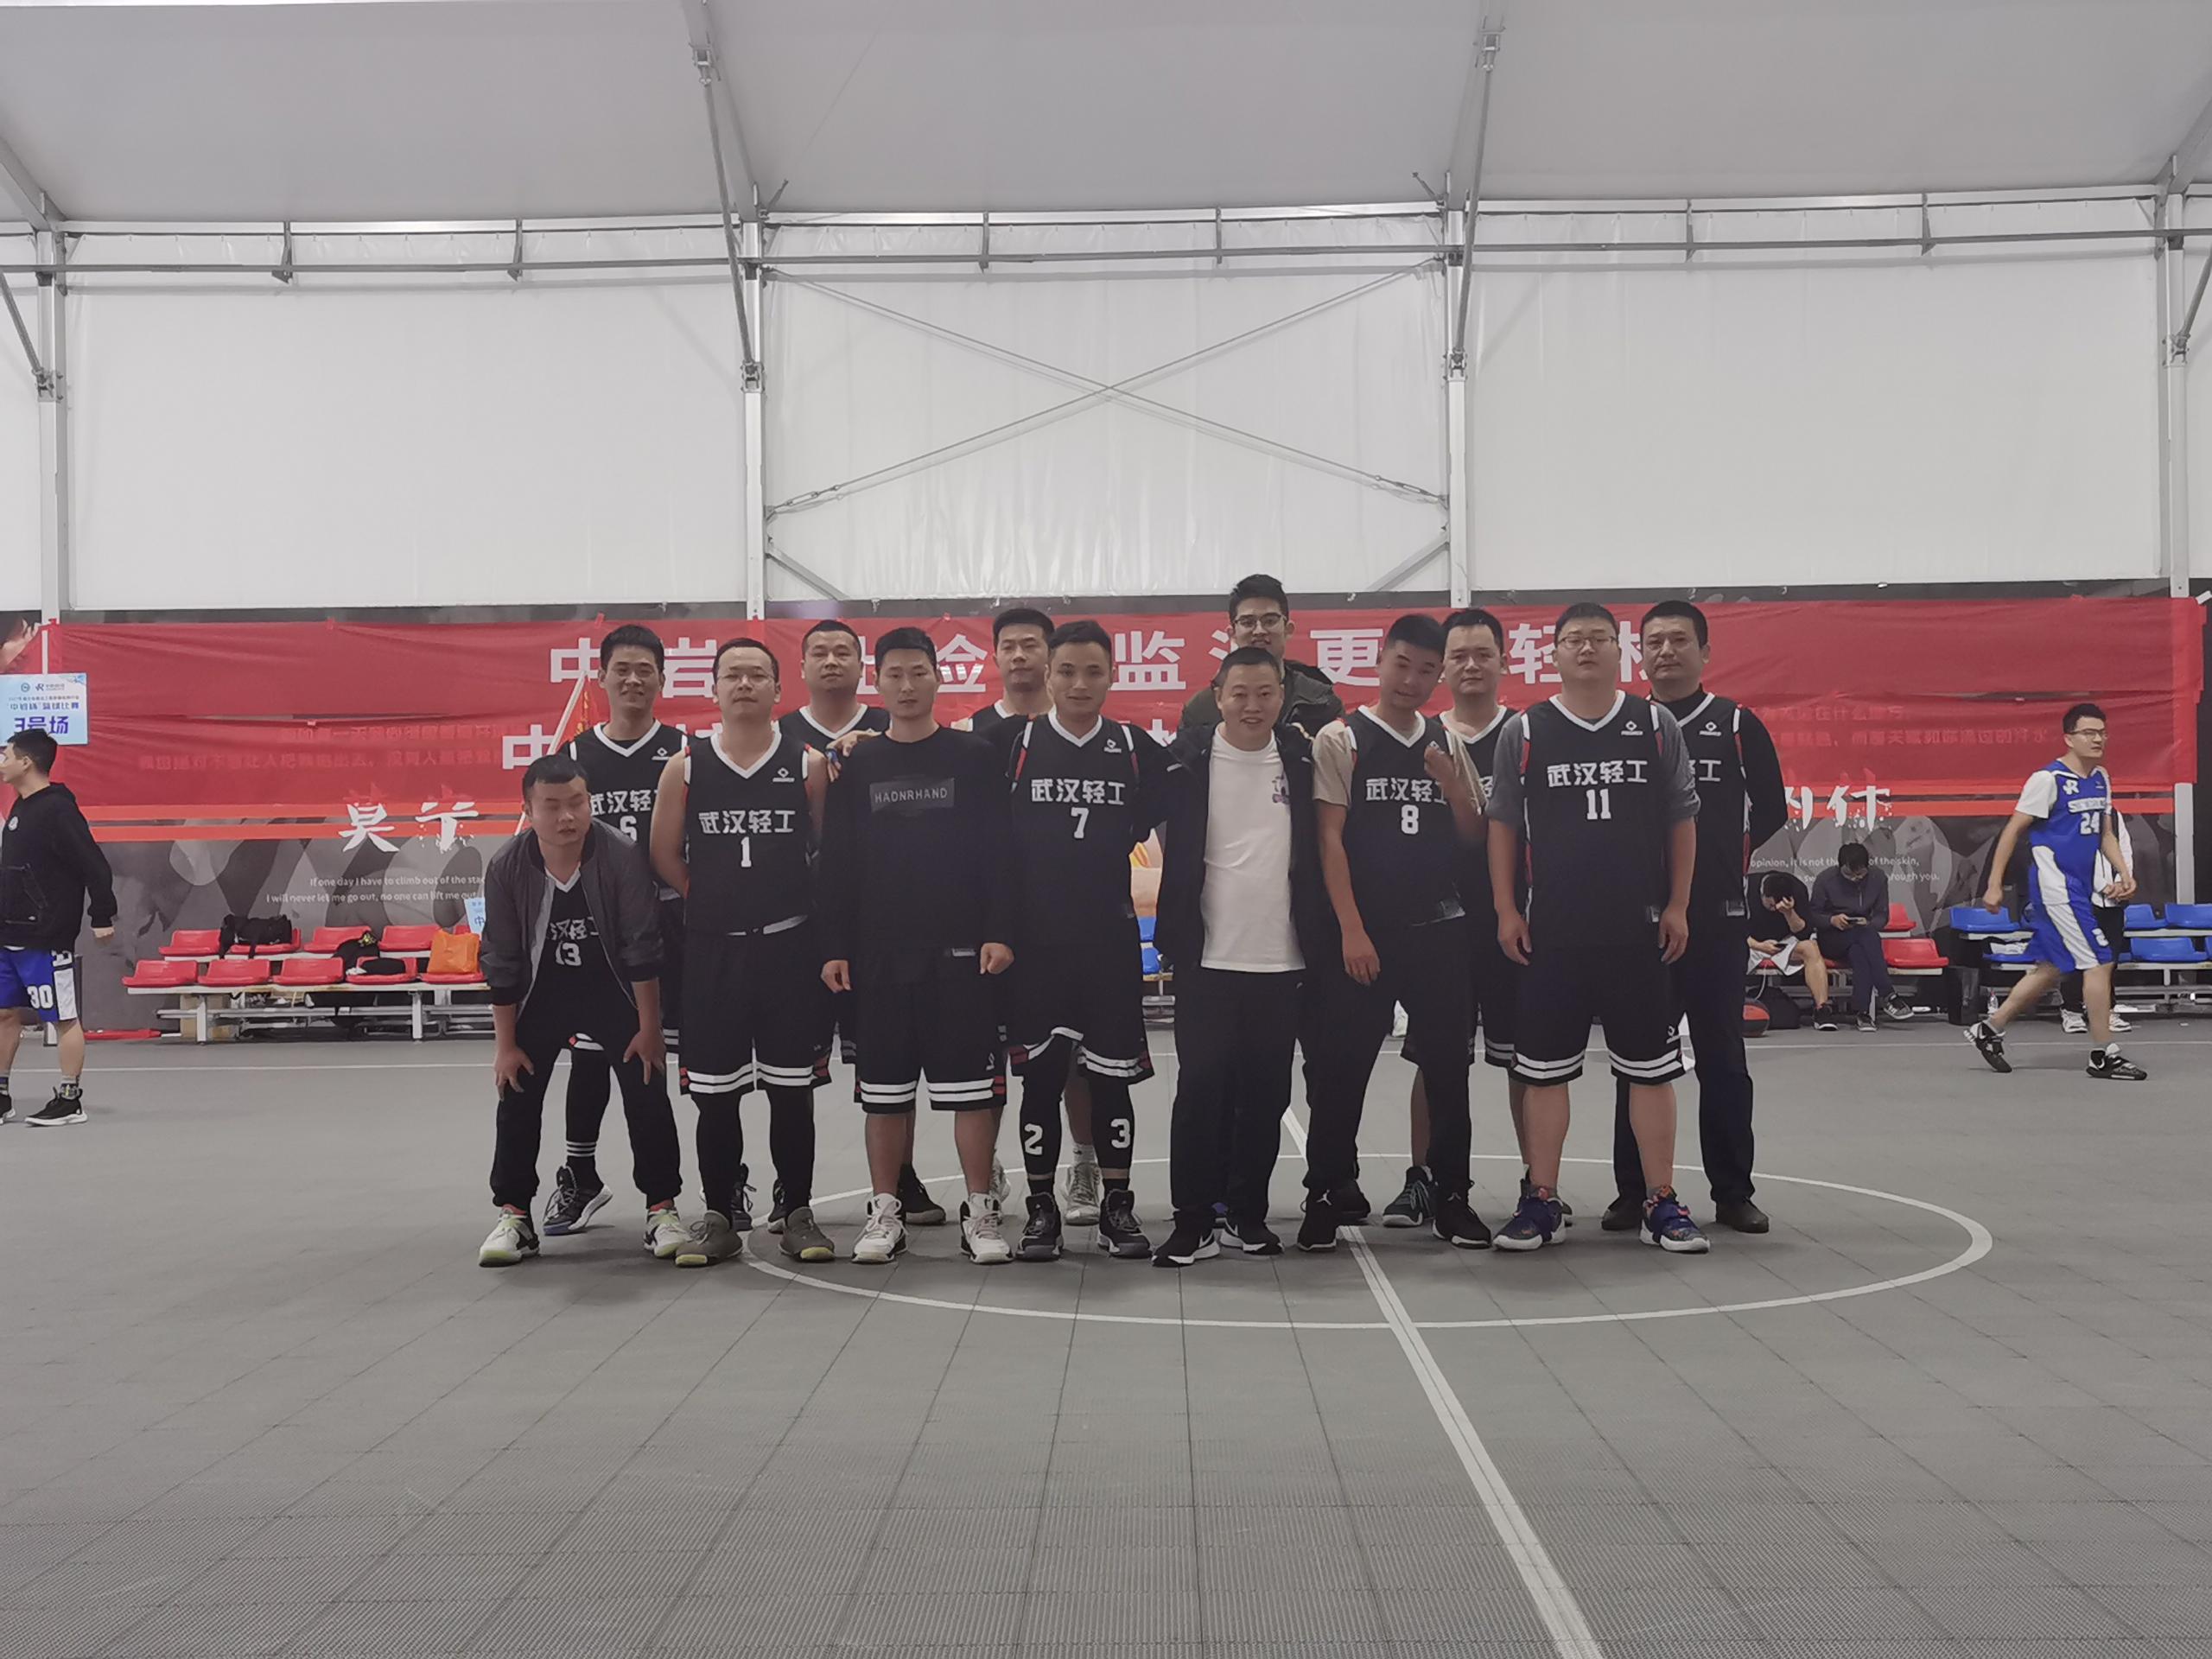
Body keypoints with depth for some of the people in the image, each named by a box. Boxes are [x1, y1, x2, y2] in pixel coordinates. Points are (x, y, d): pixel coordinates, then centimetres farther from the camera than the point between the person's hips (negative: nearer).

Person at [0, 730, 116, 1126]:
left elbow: (94, 865, -18)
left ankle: (70, 1101, 5)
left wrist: (103, 917, -18)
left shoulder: (57, 810, -15)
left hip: (46, 939, -10)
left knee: (64, 1018, -1)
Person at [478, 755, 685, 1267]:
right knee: (518, 1099, -1)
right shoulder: (506, 868, -20)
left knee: (647, 1095, -5)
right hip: (541, 991, 1)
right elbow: (501, 962, -11)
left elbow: (642, 947, -18)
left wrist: (649, 1028, -14)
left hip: (614, 986, -1)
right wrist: (505, 1043, -8)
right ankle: (513, 1217, 11)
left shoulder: (622, 855, -25)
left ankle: (662, 1210, 5)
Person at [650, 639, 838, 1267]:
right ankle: (719, 1217, 17)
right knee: (714, 1092, 6)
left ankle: (797, 1214, 15)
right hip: (712, 950, 1)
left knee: (791, 1090, 5)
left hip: (790, 947, -1)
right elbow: (665, 854, 9)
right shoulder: (685, 767, 3)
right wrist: (713, 902, 6)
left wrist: (791, 903, 1)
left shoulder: (807, 764, 0)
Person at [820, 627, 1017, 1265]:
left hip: (961, 951, -2)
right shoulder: (857, 766, 9)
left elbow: (999, 853, -1)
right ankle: (885, 1213, 15)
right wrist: (834, 947, 1)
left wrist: (1000, 933, -10)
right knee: (884, 1089, 7)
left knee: (972, 1085, -1)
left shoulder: (975, 757, 3)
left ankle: (980, 1213, 8)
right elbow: (837, 865, 8)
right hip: (878, 953, 2)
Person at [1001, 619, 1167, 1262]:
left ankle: (1117, 1208, 16)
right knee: (1039, 1074, 5)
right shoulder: (1014, 745, 0)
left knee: (1112, 1075, 5)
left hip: (1111, 939, 1)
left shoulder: (1139, 750, 3)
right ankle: (1041, 1210, 15)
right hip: (1035, 940, -1)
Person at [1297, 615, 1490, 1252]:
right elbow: (1330, 838, -7)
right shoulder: (1340, 740, -2)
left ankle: (1451, 1196, 19)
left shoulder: (1449, 744, 10)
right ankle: (1324, 1197, 10)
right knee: (1340, 1070, 0)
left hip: (1439, 930, 4)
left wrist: (1453, 787, -8)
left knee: (1448, 1067, 7)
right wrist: (1351, 930, -13)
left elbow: (1474, 838, 11)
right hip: (1362, 934, -4)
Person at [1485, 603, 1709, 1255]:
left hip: (1639, 931, 0)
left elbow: (1682, 819, 7)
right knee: (1544, 1069, 4)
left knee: (1651, 1067, 5)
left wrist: (1677, 907, 1)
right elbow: (1503, 824, 5)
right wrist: (1506, 911, -1)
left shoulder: (1656, 725, 4)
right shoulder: (1523, 731, 3)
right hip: (1551, 933, 0)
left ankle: (1662, 1203, 14)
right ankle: (1541, 1201, 14)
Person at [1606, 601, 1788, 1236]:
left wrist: (1730, 864, -2)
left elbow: (1771, 812, 3)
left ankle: (1733, 1192, 13)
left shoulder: (1737, 725, 4)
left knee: (1722, 1057, 4)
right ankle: (1633, 1192, 12)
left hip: (1717, 919, -1)